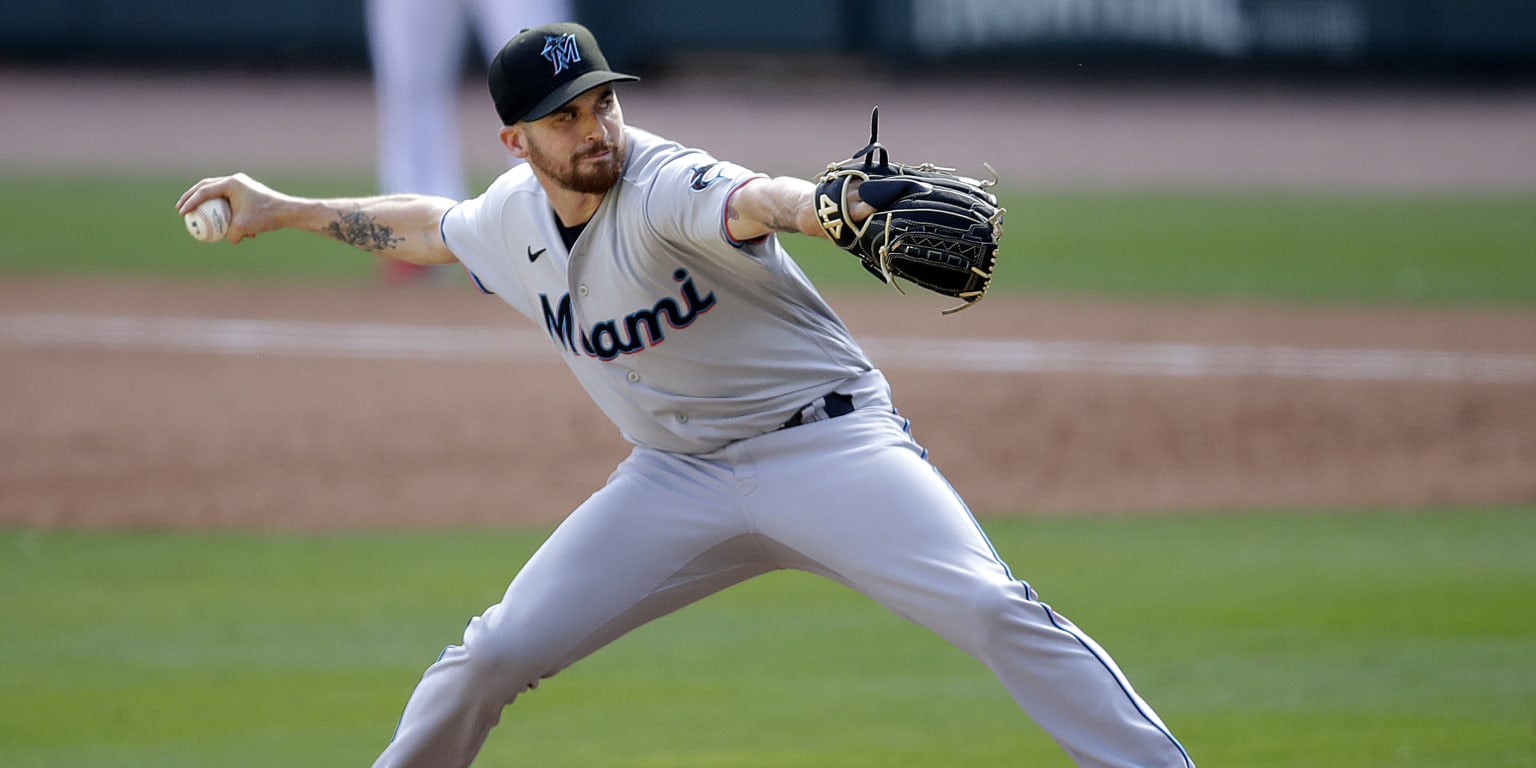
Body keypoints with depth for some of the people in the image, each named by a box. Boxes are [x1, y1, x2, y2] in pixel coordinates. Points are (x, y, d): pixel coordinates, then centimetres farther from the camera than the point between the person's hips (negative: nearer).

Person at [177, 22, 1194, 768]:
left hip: (828, 443, -6)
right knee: (499, 651, -1)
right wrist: (288, 211, 26)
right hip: (682, 477, 6)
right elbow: (429, 225, 25)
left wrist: (837, 204, -68)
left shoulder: (663, 187, -22)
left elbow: (756, 202, -46)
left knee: (988, 608, -23)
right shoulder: (510, 221, 0)